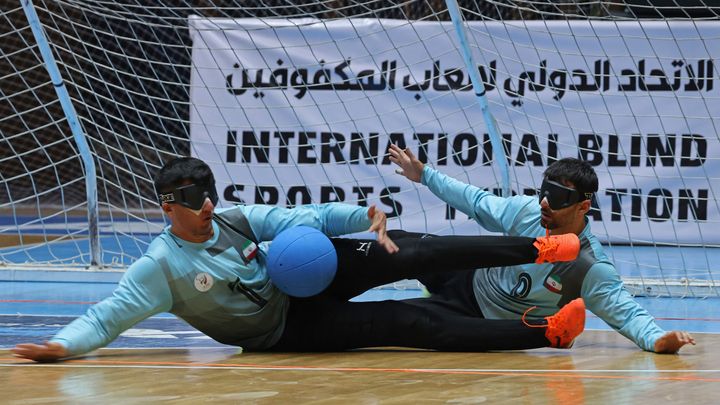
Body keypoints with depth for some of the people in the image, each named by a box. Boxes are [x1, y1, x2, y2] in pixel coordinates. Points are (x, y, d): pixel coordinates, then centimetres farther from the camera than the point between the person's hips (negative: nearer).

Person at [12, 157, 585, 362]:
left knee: (406, 256, -19)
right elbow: (107, 316, -17)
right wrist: (62, 346, -36)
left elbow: (306, 218, -4)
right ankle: (543, 334, -21)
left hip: (307, 276, 5)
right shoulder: (161, 267, -17)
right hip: (288, 330, -5)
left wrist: (363, 216, -19)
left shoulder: (236, 219, -4)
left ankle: (535, 249, -18)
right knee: (412, 323, -18)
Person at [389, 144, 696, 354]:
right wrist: (425, 175, 1)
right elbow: (478, 202, -2)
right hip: (472, 281, 4)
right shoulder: (526, 210, -21)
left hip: (495, 329, -4)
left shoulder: (591, 269, -35)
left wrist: (656, 338, -59)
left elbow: (627, 312, -37)